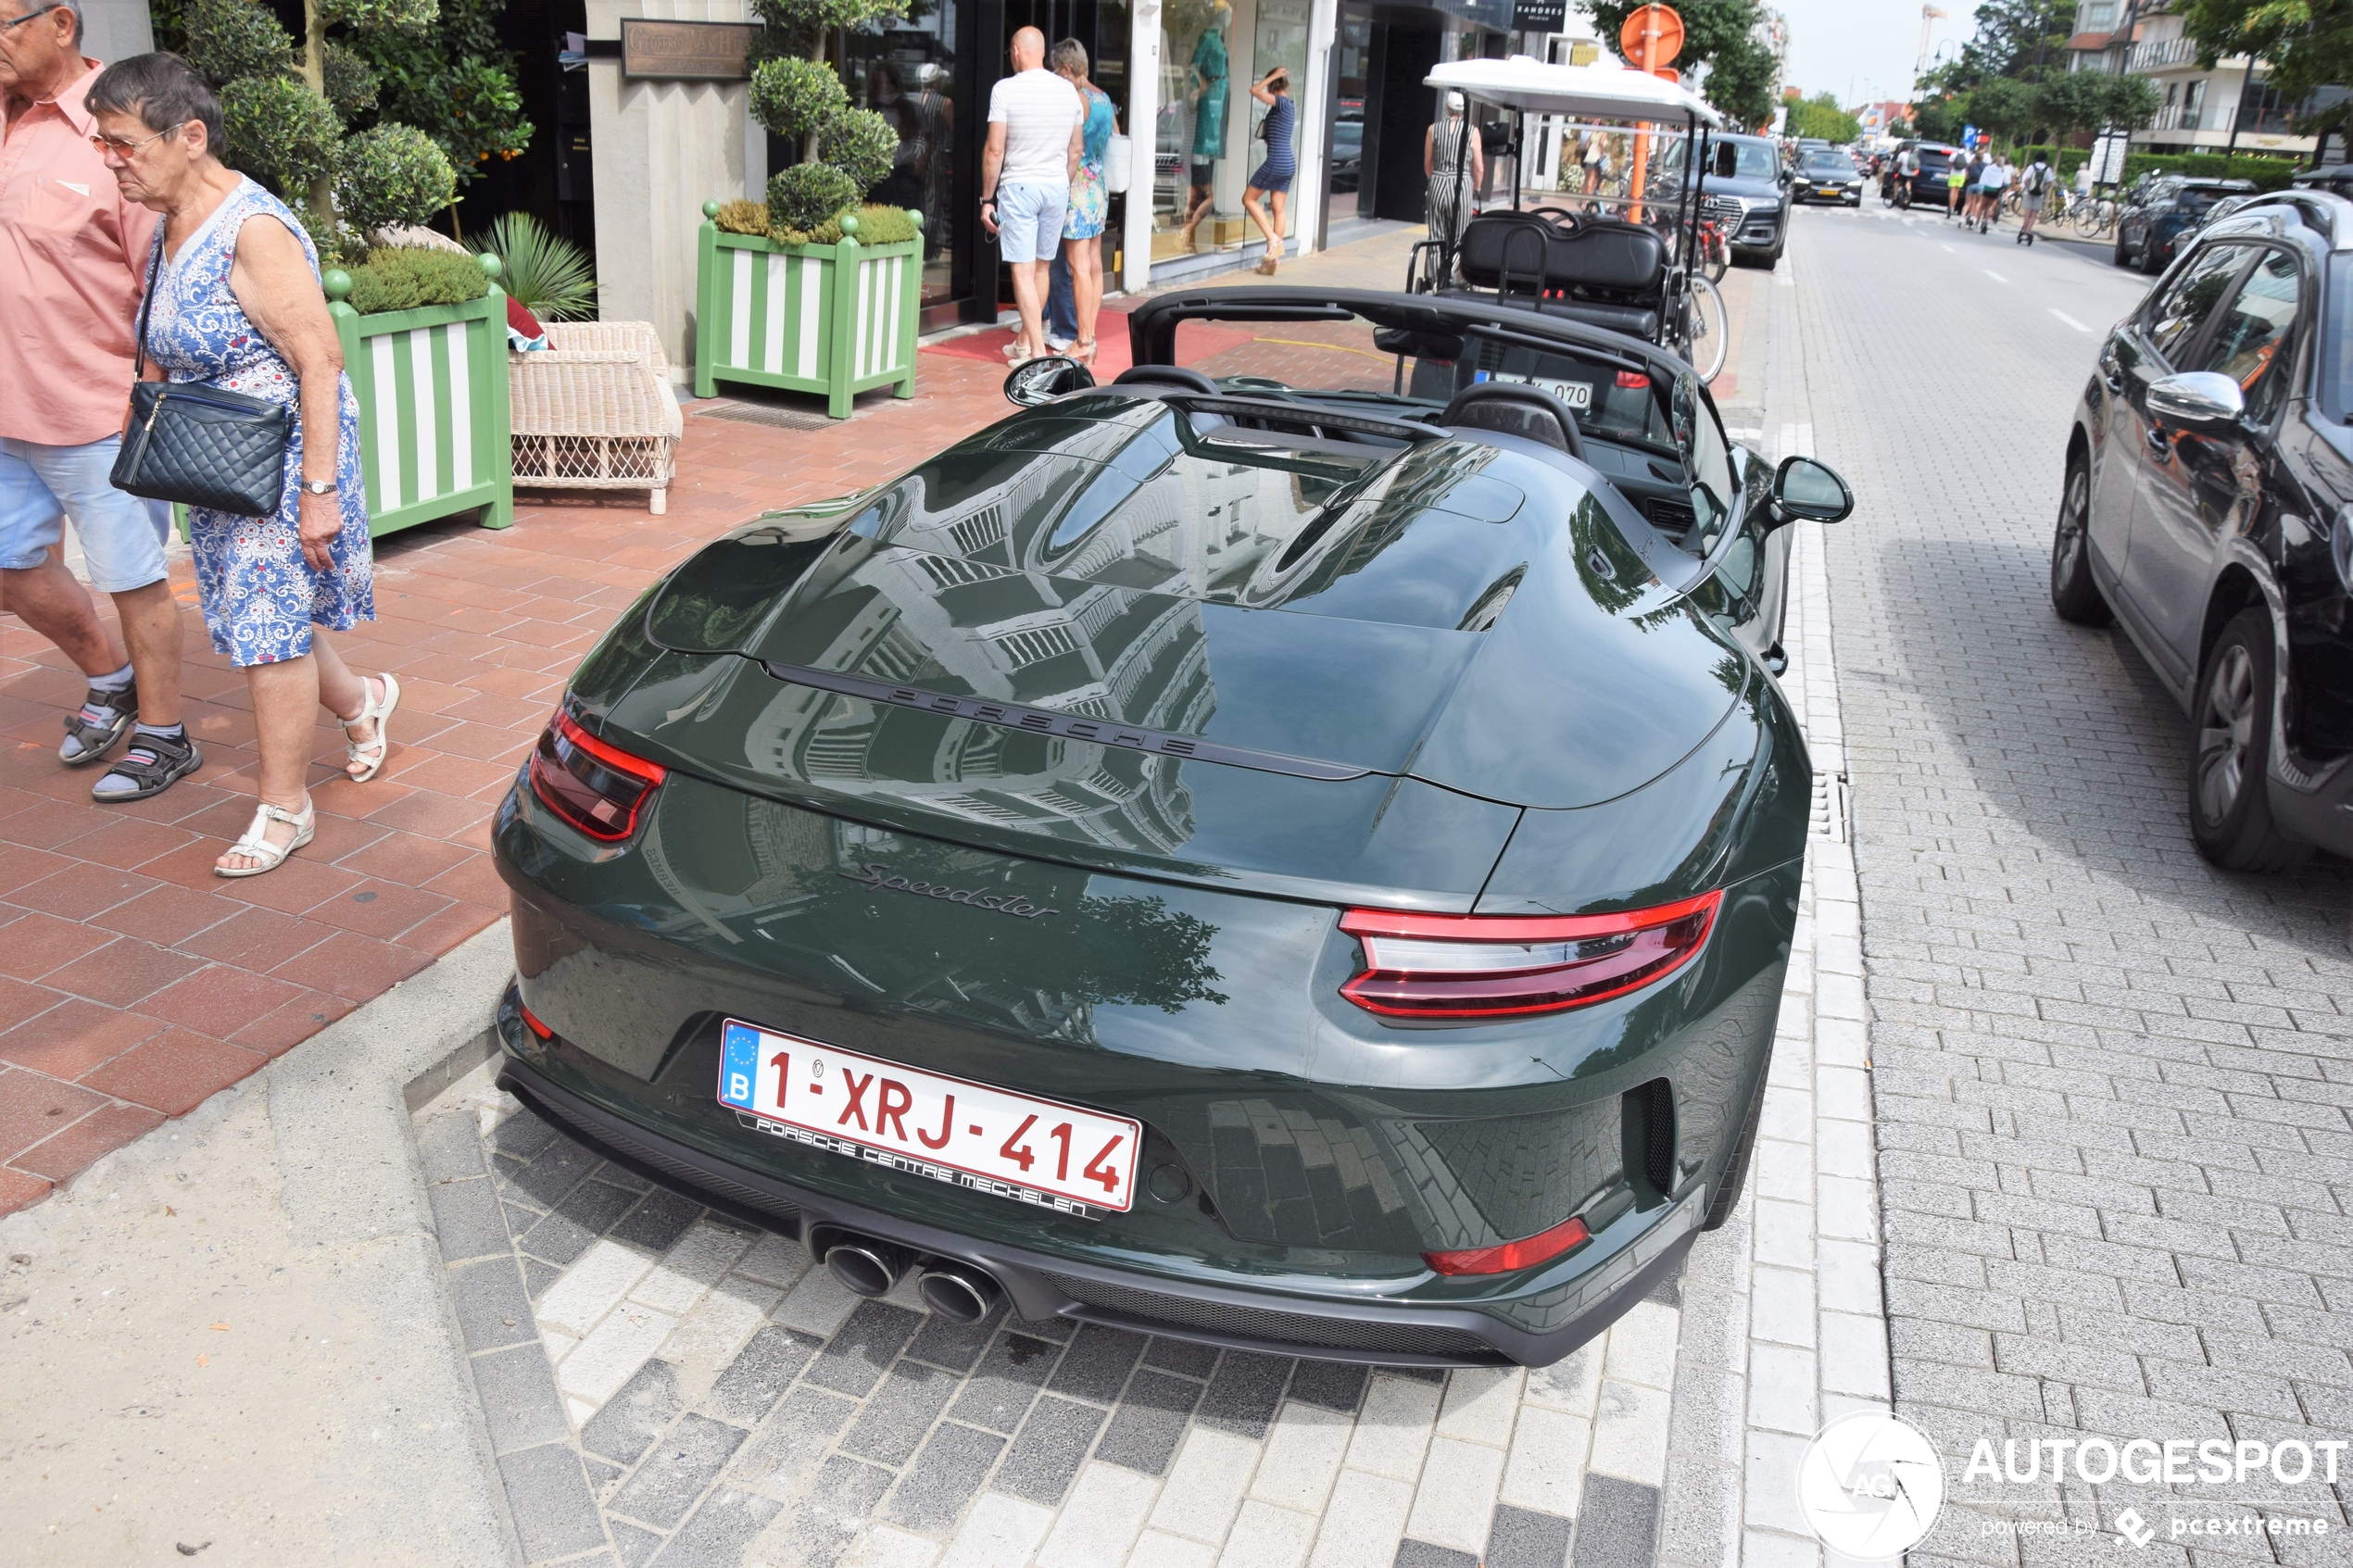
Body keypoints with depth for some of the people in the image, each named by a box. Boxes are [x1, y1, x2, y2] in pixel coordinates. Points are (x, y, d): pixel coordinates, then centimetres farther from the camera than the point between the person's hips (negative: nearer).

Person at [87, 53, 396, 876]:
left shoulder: (253, 230, -20)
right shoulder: (168, 229, 8)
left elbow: (321, 361, -23)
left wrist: (319, 490, -25)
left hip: (283, 459, -9)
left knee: (267, 630, -2)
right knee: (257, 618, 15)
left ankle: (284, 808, 11)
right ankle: (361, 703, 41)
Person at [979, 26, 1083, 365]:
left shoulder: (1005, 89, -9)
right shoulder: (1069, 91, 5)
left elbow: (994, 150, -10)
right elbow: (1075, 152, 11)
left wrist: (987, 198, -3)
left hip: (1018, 186, -5)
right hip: (1057, 187, 5)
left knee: (1023, 271, -4)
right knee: (1042, 267, 16)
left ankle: (1038, 352, -10)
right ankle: (1024, 340, 27)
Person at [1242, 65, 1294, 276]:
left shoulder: (1280, 102, -10)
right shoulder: (1289, 105, 16)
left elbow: (1254, 90, -17)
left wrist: (1273, 76, -7)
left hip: (1276, 162, -9)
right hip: (1289, 163, 9)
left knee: (1249, 199, 2)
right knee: (1278, 209, 6)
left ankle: (1272, 238, -8)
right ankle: (1272, 258, 5)